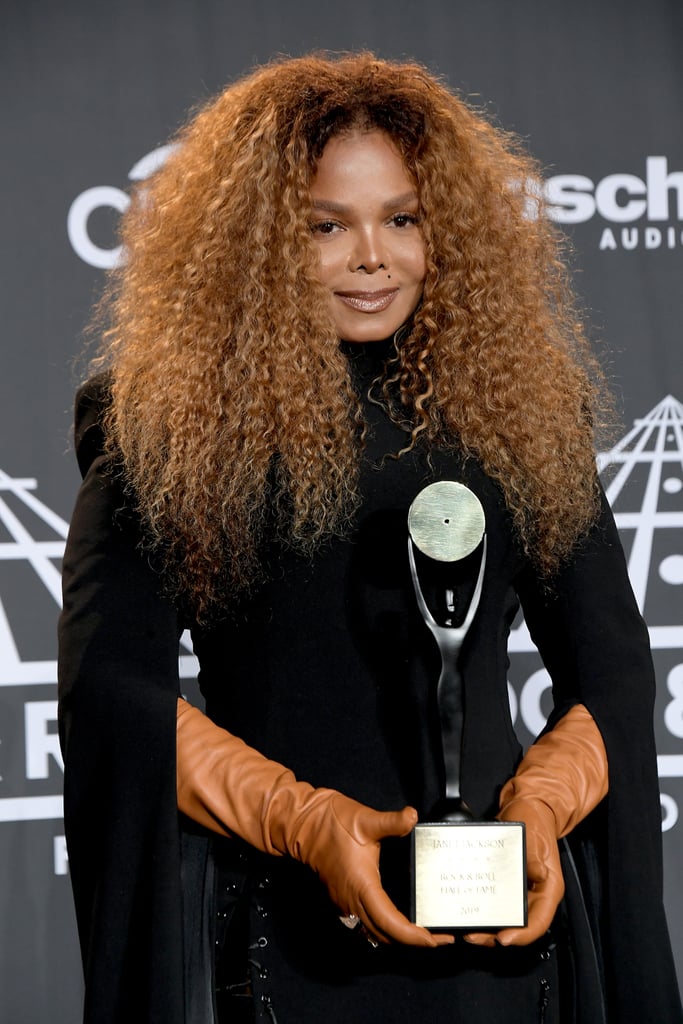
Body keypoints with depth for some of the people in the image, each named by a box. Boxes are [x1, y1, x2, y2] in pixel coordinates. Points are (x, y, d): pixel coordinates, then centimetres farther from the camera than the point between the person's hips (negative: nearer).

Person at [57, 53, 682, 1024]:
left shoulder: (520, 409, 6)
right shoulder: (174, 427, -2)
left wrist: (542, 804, -9)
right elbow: (108, 680, -7)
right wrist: (305, 822, -17)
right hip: (276, 930, -2)